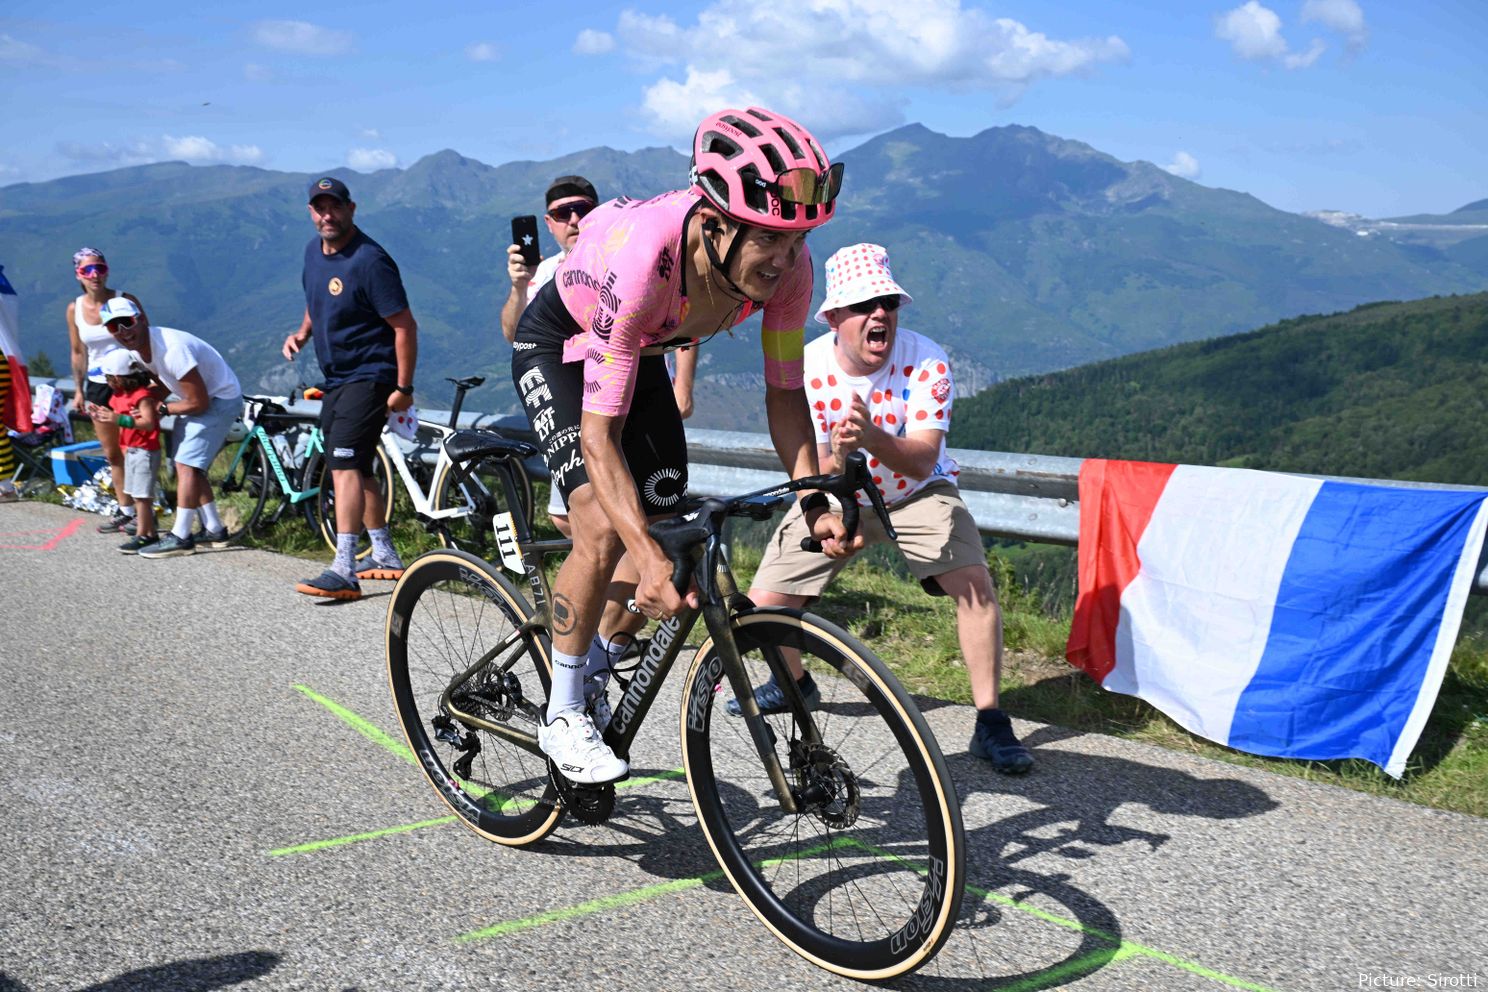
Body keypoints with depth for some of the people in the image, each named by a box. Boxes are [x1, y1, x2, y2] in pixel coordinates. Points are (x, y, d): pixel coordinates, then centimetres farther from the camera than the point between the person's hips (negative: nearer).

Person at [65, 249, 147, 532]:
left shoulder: (126, 302, -10)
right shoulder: (74, 309, 2)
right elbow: (78, 353, 11)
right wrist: (78, 390, 9)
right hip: (97, 385, 5)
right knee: (112, 454, 11)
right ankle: (125, 511, 21)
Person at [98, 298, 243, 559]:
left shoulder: (171, 349, -32)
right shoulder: (136, 350, -4)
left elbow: (199, 402, -27)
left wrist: (163, 409, -13)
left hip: (220, 398, -10)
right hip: (198, 396, 10)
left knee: (186, 464, -14)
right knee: (190, 467, 11)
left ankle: (180, 538, -9)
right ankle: (214, 530, 21)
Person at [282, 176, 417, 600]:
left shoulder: (369, 261, -18)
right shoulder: (313, 250, 8)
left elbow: (404, 325, -18)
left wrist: (404, 388, -19)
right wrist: (303, 332, 6)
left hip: (369, 378, -9)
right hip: (335, 378, 10)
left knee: (344, 466, -19)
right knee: (358, 469, 17)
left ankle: (344, 571, -22)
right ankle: (384, 555, 31)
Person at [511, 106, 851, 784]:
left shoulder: (787, 264, -28)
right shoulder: (641, 258, -44)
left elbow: (784, 392, -15)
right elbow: (600, 433, -42)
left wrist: (815, 503, -28)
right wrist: (647, 558, -51)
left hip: (640, 349, 6)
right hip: (560, 342, -6)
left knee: (663, 528, 3)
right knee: (604, 530, -23)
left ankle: (592, 682, 29)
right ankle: (563, 716, -3)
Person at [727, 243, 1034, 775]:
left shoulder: (926, 362, -25)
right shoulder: (806, 368, -22)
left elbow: (922, 461, -32)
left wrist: (875, 439, -52)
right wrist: (835, 457, -46)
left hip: (914, 492, -1)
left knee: (975, 584, -24)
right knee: (764, 604, -5)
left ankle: (990, 721, -9)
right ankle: (794, 682, 28)